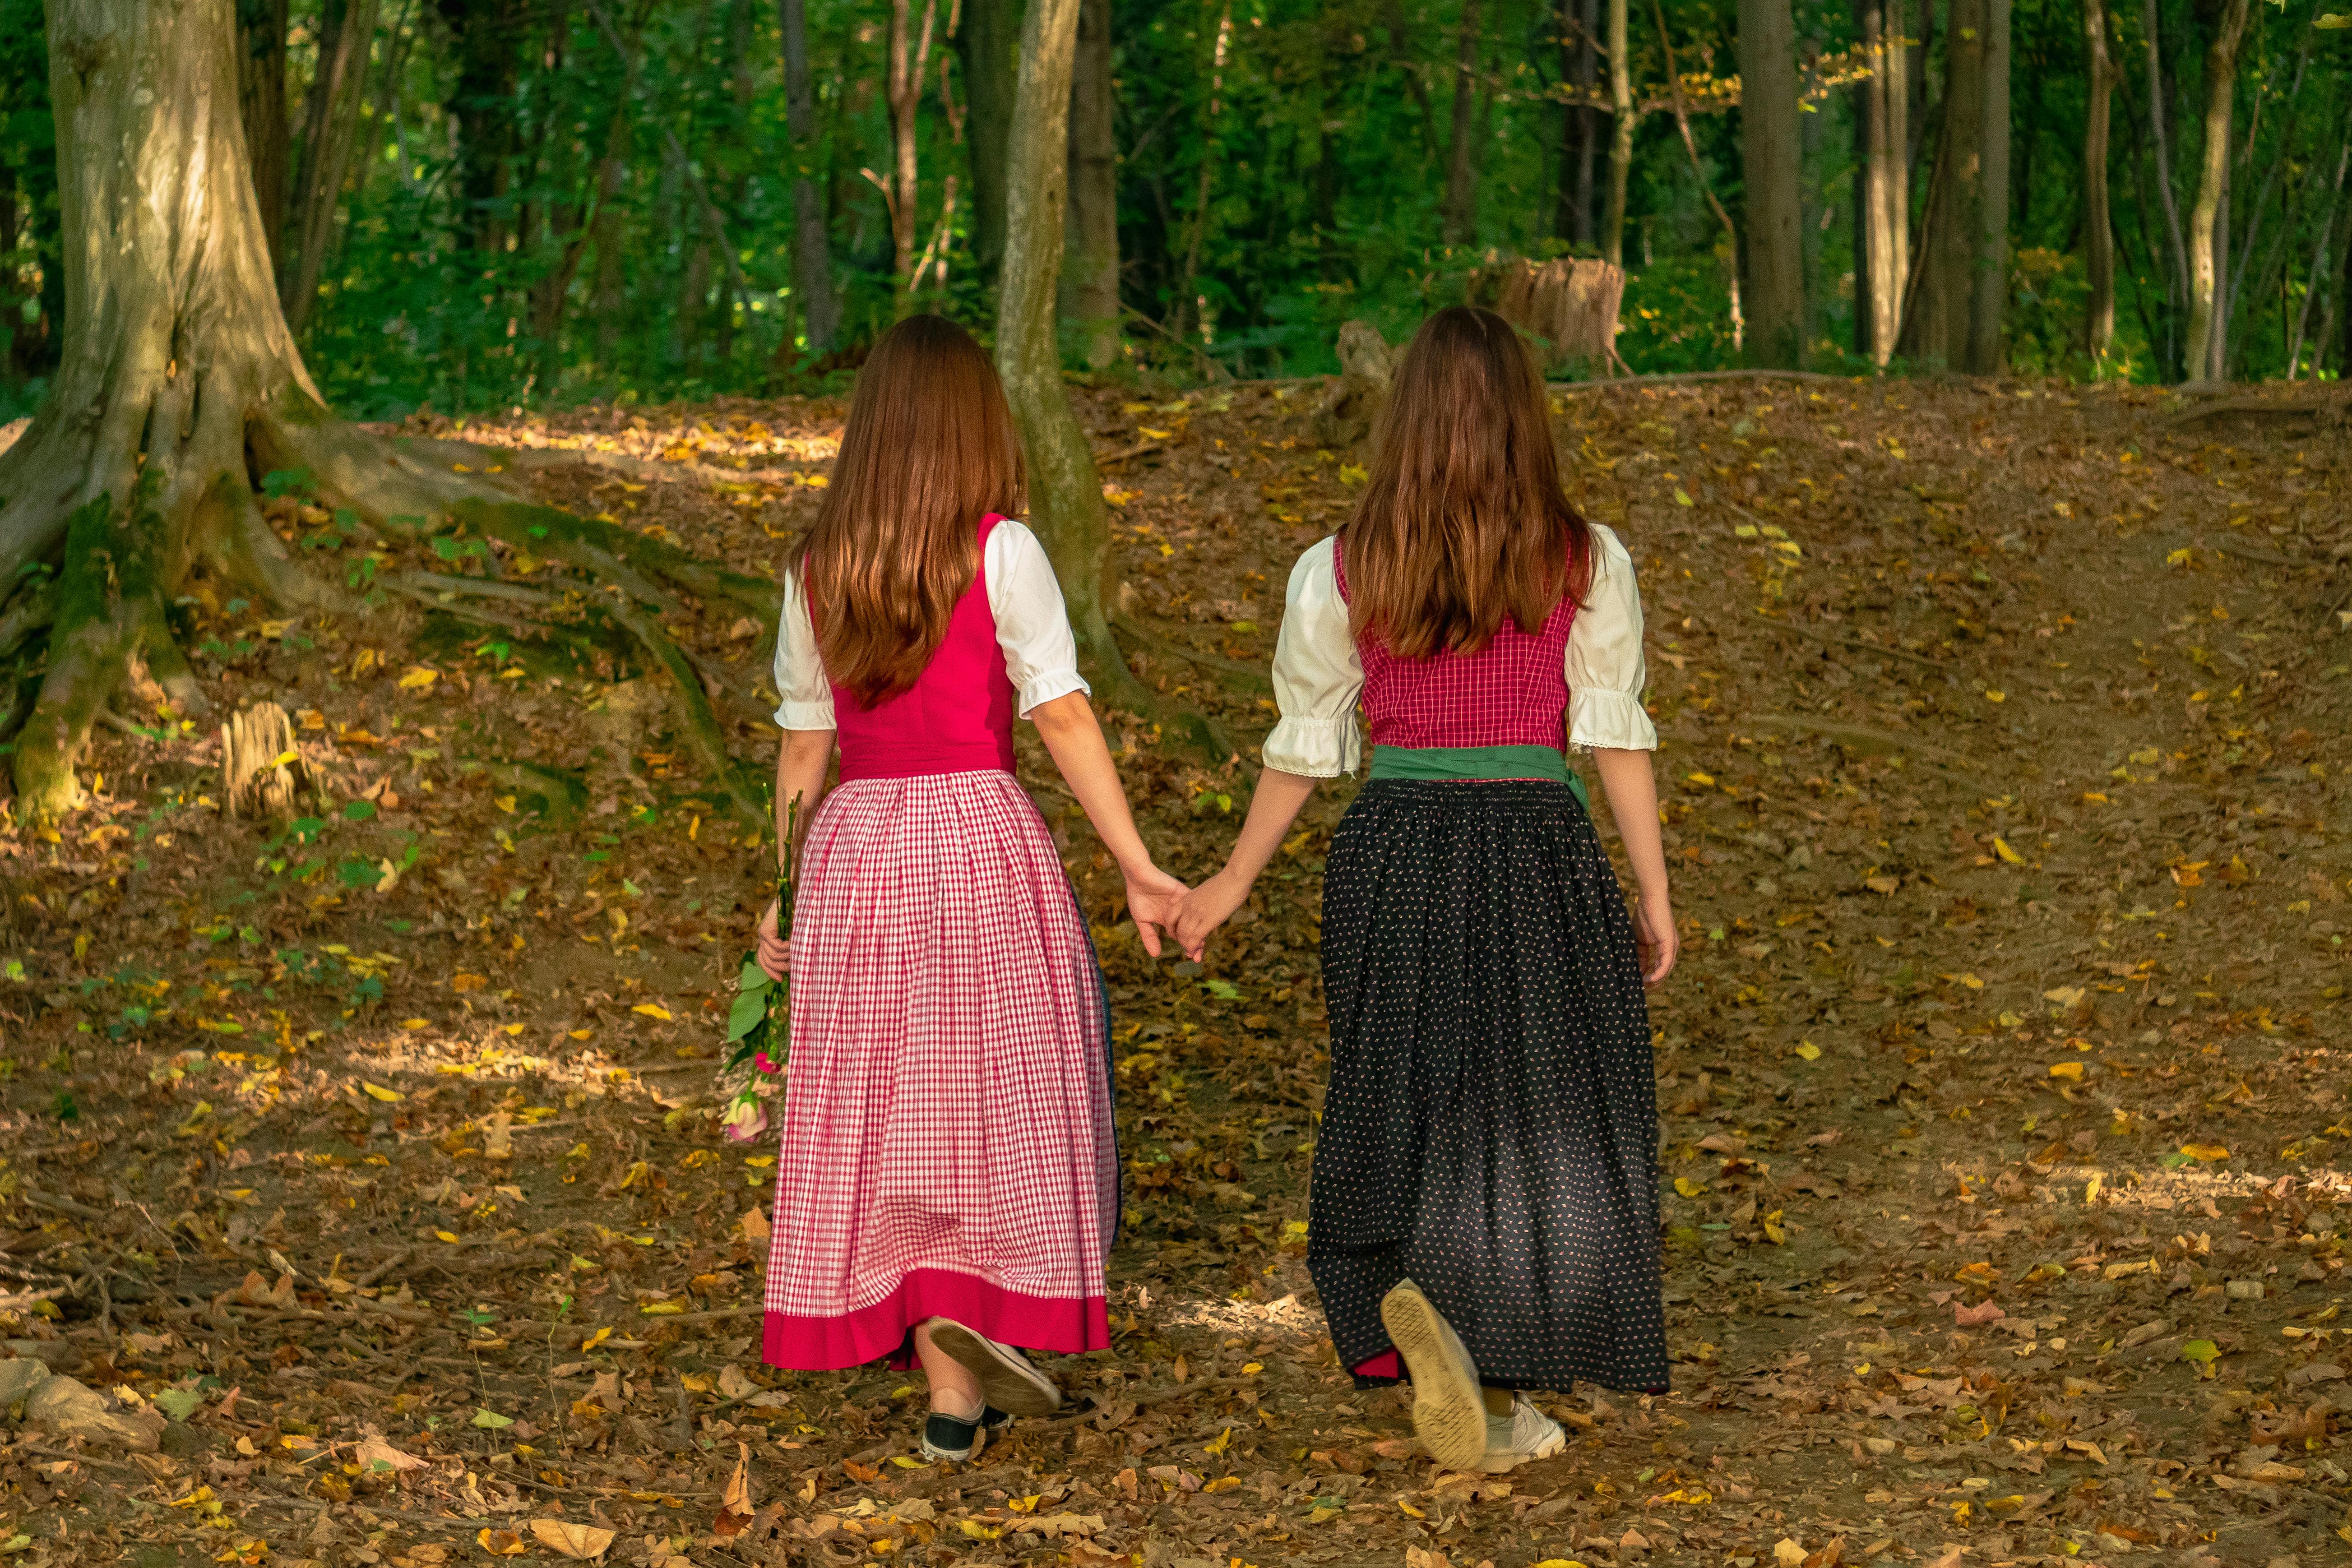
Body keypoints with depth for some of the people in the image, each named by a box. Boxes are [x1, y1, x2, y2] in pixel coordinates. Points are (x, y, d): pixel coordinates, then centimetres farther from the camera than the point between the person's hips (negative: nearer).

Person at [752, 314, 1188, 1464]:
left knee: (885, 1109, 7)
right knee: (1000, 1078, 9)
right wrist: (1138, 868, -4)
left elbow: (803, 743, 9)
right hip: (977, 832, -4)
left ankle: (951, 1388, 9)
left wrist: (782, 892, 17)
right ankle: (981, 1311, -9)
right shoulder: (1001, 553, -5)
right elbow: (1063, 720, -8)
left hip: (851, 849, 4)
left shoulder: (816, 570, 6)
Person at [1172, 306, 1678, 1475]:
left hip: (1392, 854, 1)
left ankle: (1410, 1298, -11)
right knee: (1539, 1115, 9)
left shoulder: (1341, 572, -1)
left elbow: (1305, 749, 4)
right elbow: (1617, 734, -2)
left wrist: (1233, 883, 17)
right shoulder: (1589, 564, -3)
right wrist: (1655, 893, 6)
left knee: (1408, 1108, 15)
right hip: (1538, 853, -1)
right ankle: (1501, 1402, 10)